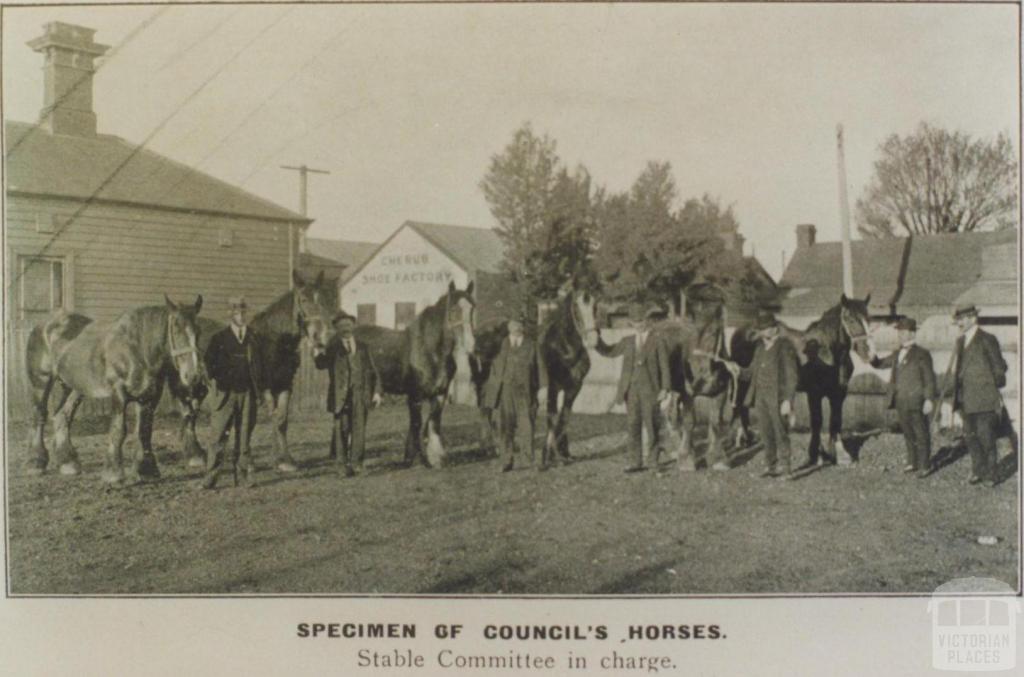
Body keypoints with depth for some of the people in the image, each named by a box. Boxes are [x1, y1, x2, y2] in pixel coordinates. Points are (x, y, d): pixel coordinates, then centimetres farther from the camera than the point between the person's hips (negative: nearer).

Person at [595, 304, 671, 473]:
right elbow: (609, 352, 16)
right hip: (631, 389, 4)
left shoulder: (658, 342, 0)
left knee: (651, 425, -2)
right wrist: (596, 340, 1)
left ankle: (654, 461, 7)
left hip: (650, 389, -4)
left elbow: (664, 367, -2)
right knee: (634, 426, 5)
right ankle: (637, 462, 11)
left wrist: (665, 388, -10)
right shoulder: (627, 341, 12)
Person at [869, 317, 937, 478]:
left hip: (916, 402, -7)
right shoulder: (896, 354, 14)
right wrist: (873, 358, -5)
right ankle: (913, 463, 25)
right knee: (908, 434, 15)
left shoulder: (921, 354, -6)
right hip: (900, 402, 7)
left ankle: (925, 466, 8)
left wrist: (929, 399, -15)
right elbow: (880, 364, 19)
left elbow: (929, 379, -8)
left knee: (921, 434, 1)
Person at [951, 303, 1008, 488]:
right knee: (970, 437, 10)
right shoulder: (960, 341, 14)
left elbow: (999, 367, -3)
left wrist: (994, 388, -2)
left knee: (986, 437, -4)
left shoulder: (987, 340, -6)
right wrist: (957, 394, 14)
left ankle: (990, 474, 5)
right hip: (966, 401, 7)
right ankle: (978, 471, 21)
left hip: (984, 400, -7)